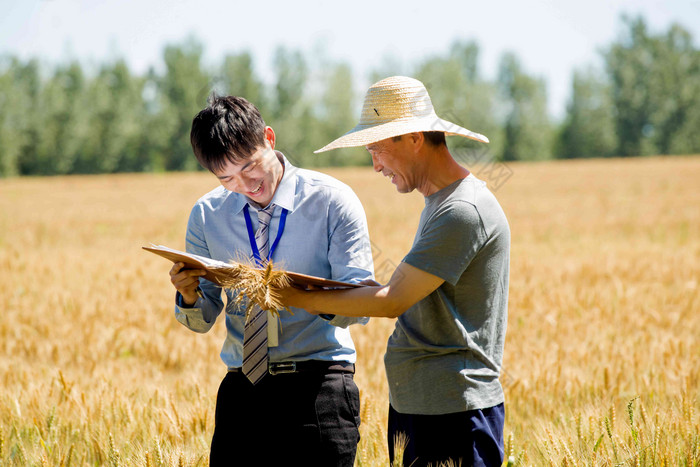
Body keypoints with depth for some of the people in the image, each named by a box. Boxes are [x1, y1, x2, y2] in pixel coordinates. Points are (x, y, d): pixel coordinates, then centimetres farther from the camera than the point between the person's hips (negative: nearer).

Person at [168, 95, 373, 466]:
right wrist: (189, 295, -13)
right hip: (242, 390, 3)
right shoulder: (207, 215, 8)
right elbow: (203, 321, 11)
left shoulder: (332, 200, -3)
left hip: (319, 385, -3)